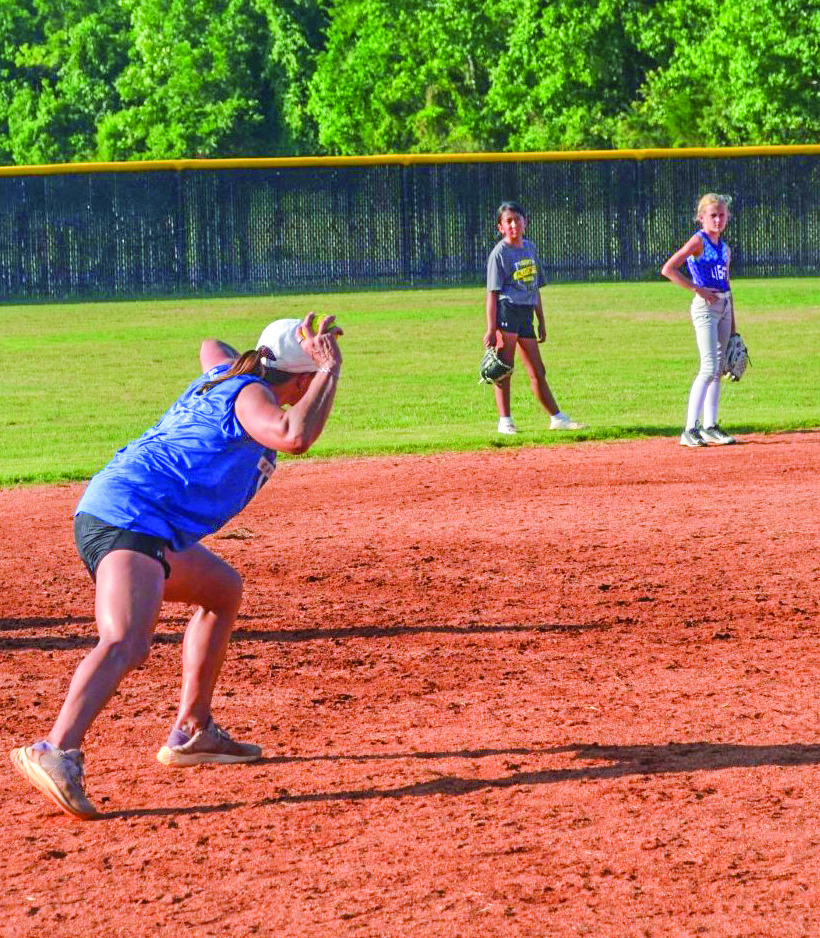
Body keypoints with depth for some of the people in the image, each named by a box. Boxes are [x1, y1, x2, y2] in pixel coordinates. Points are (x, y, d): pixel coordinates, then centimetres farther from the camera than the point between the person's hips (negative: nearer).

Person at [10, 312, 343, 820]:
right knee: (127, 644, -32)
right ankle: (57, 751, -53)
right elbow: (294, 436, -26)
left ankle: (192, 732, 27)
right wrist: (330, 369, -14)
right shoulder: (252, 396, -5)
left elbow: (212, 347, 48)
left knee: (224, 590, 29)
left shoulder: (223, 376, 22)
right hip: (131, 516, -11)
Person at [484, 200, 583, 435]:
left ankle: (557, 418, 11)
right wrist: (491, 329, -16)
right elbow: (492, 293, -9)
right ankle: (505, 420, -4)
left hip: (526, 314, 7)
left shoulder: (530, 248, 16)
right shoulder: (499, 253, -5)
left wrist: (541, 322, 20)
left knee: (537, 371, 10)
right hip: (506, 311, -7)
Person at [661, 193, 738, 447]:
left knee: (718, 370, 9)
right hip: (705, 307, -8)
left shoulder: (724, 248, 14)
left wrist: (733, 325, 18)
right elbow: (668, 269, -15)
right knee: (709, 368, -14)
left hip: (724, 307, 8)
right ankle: (690, 430, -15)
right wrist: (698, 289, -17)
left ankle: (710, 427, 16)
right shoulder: (698, 241, -8)